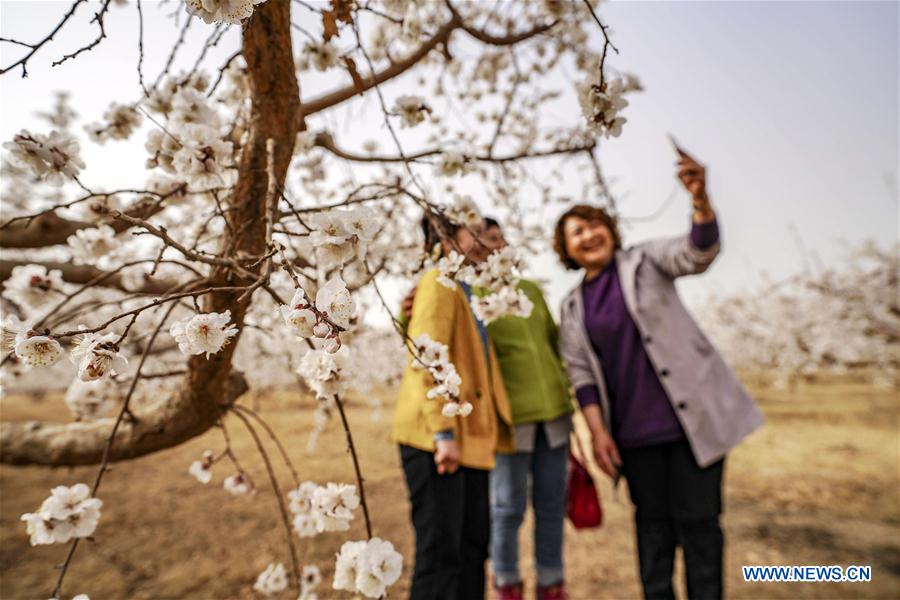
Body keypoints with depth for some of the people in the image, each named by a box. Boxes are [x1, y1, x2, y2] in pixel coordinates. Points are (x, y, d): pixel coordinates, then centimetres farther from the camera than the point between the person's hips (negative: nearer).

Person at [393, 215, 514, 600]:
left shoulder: (464, 290, 21)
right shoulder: (439, 283, -7)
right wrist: (443, 432, -22)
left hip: (469, 437, 9)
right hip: (434, 437, -9)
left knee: (473, 546, 14)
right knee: (440, 550, -2)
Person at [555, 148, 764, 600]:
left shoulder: (646, 260, 0)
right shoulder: (572, 308, 6)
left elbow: (698, 253, -19)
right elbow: (581, 375, 3)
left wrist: (700, 199, -37)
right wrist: (598, 431, -7)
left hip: (691, 414, -2)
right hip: (634, 430, 3)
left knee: (697, 519, 2)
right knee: (652, 520, 12)